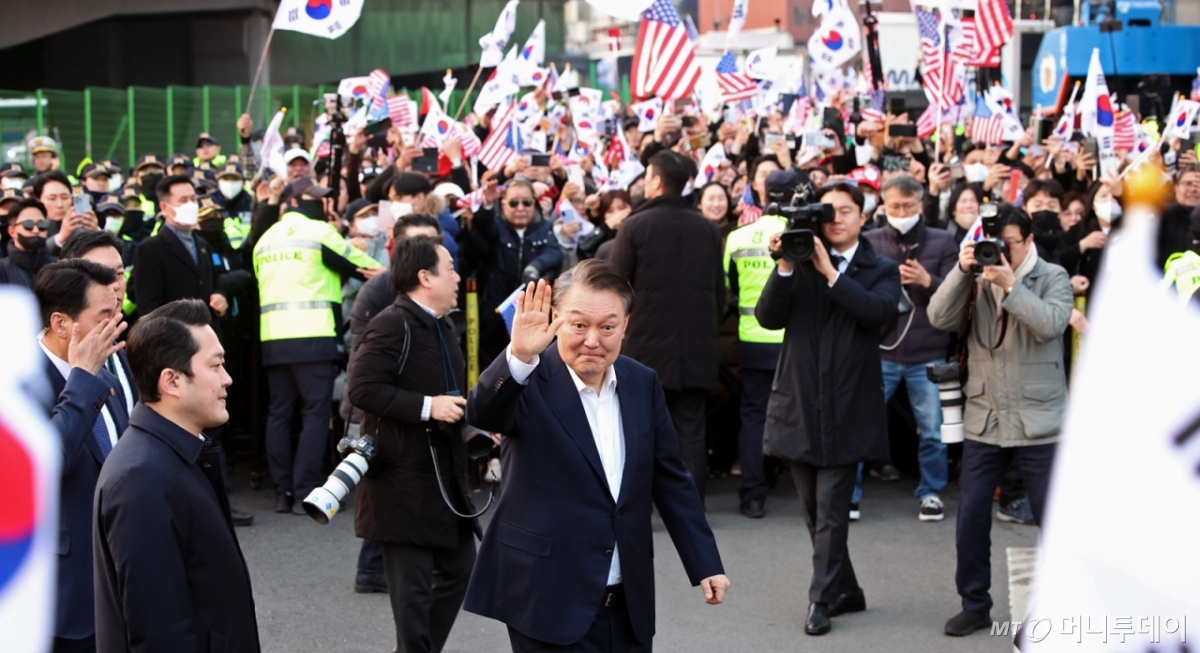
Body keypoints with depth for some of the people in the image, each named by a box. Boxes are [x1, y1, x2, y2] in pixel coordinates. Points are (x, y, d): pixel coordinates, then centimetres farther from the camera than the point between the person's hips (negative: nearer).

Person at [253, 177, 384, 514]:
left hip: (273, 337, 6)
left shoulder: (265, 239, 17)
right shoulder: (319, 232, -3)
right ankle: (305, 492, -8)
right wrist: (381, 271, 22)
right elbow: (362, 265, 3)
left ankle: (282, 492, 8)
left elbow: (261, 281, 17)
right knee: (316, 413, -4)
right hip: (313, 335, -6)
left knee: (279, 412, 8)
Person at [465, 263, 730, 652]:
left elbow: (671, 480, 13)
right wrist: (519, 357, -48)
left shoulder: (642, 384, 7)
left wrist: (706, 565, 12)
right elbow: (482, 414, -30)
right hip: (550, 604, -5)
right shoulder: (532, 380, -9)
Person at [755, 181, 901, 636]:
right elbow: (768, 317, -4)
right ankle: (846, 591, 24)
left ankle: (822, 599, 1)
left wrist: (830, 271, -18)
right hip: (798, 402, 3)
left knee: (831, 510, -6)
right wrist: (785, 266, -16)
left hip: (847, 407, -3)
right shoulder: (800, 263, 8)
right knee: (814, 510, 11)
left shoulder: (880, 271, 5)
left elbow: (880, 312, -17)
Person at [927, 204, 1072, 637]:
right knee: (970, 518, 6)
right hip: (983, 421, 3)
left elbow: (1051, 325, -19)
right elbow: (940, 319, -9)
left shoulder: (1053, 277, -1)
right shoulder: (977, 279, 5)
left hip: (1038, 423, -3)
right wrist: (962, 270, -18)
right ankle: (974, 605, 20)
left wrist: (1010, 284, -23)